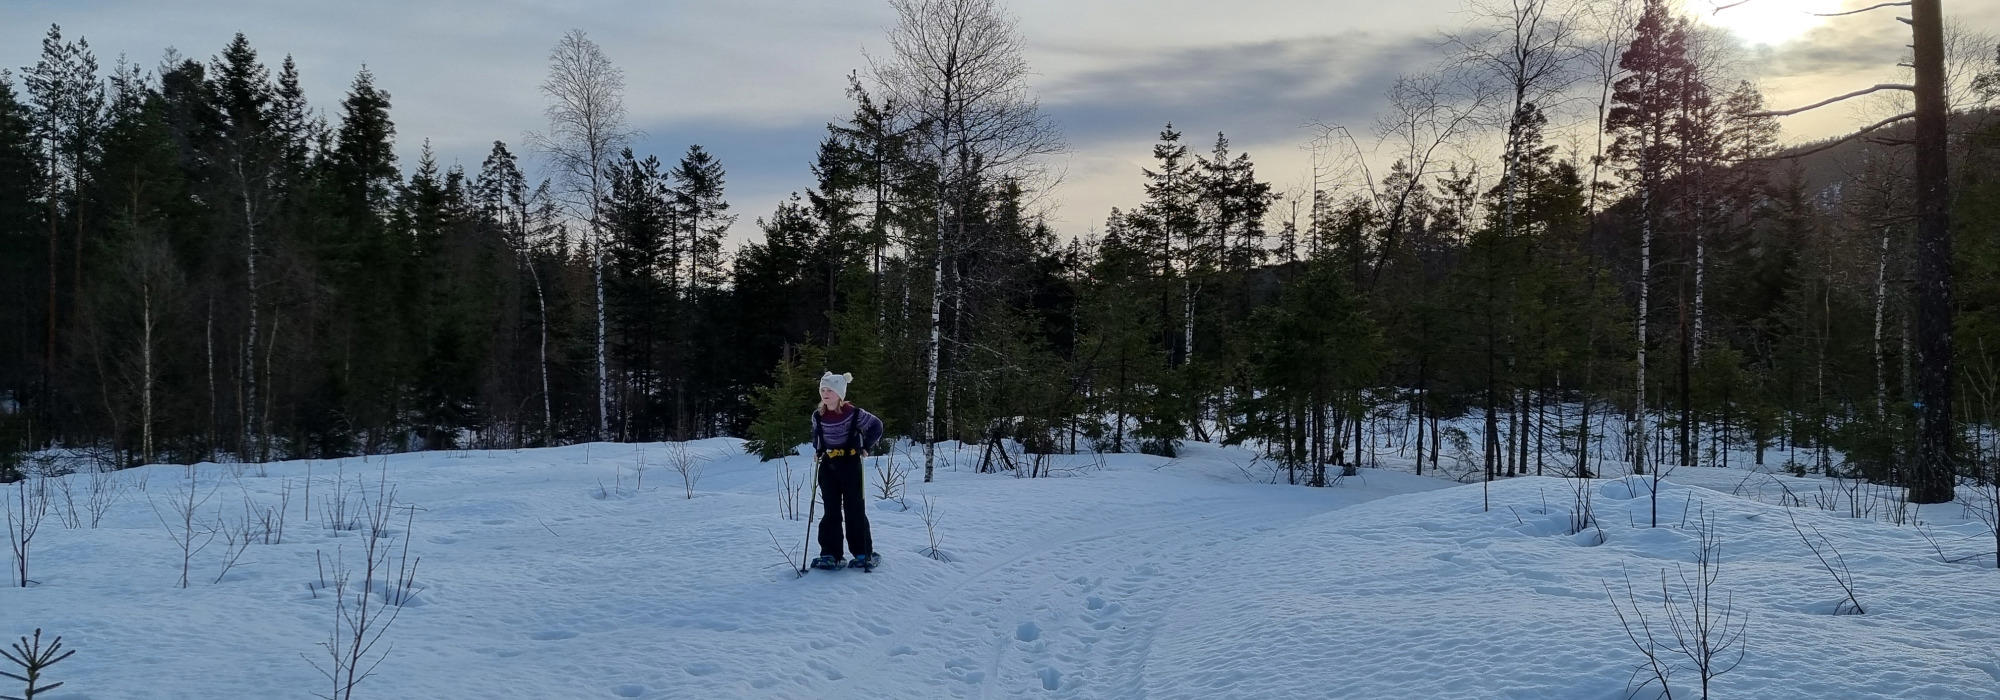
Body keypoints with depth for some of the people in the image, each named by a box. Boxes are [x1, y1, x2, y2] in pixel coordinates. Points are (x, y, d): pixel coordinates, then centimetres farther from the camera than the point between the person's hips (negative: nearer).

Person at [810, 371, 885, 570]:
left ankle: (864, 553, 8)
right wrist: (818, 450, 9)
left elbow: (876, 425, 0)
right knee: (831, 511, 7)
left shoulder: (853, 413, -13)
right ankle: (830, 554, 10)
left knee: (854, 510, -1)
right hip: (828, 466, 4)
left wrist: (866, 447, -3)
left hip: (850, 464, -4)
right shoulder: (818, 415, 1)